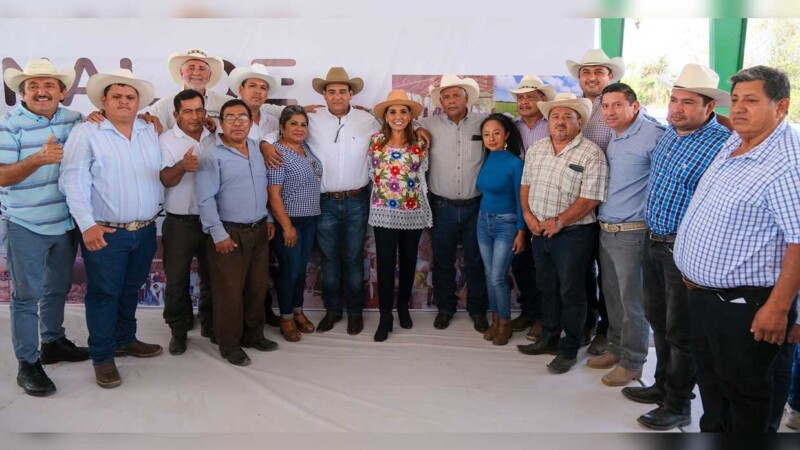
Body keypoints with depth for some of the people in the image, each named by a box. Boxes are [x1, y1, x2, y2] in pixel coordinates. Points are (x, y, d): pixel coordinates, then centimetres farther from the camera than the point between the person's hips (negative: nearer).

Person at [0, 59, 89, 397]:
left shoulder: (74, 120, 5)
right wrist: (39, 159, -30)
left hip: (66, 222, 5)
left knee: (58, 289, 18)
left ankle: (53, 343, 36)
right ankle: (28, 364, 12)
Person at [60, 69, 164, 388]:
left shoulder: (150, 133, 10)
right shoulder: (86, 133, -6)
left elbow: (160, 174, 15)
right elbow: (73, 182, -12)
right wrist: (87, 224, -18)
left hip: (145, 230, 5)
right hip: (105, 232, -5)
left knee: (130, 289, 18)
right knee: (104, 293, 3)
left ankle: (125, 340, 35)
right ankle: (102, 356, 16)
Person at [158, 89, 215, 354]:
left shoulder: (214, 139, 7)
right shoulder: (166, 141, -3)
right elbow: (166, 179, -14)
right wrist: (182, 166, -35)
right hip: (179, 223, -3)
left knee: (212, 276, 14)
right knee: (177, 280, 4)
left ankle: (210, 324, 30)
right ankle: (178, 330, 20)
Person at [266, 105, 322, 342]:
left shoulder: (306, 147, 8)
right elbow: (273, 195, -18)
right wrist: (287, 226, -19)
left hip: (309, 219, 7)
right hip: (288, 220, -7)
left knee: (302, 268, 16)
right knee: (290, 270, 1)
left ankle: (298, 311, 31)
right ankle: (286, 318, 17)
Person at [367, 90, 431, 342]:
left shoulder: (420, 144, 0)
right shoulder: (376, 141, -1)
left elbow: (422, 179, 7)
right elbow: (372, 174, 7)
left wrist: (427, 214, 6)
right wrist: (381, 196, 6)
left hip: (413, 213, 1)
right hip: (383, 213, -1)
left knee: (408, 262, 13)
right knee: (385, 264, -1)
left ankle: (403, 307, 33)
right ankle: (385, 316, 11)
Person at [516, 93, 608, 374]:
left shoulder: (591, 154, -12)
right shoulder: (535, 150, 9)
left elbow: (590, 198, -18)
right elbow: (525, 185, 12)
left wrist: (558, 222, -18)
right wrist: (528, 214, -3)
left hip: (572, 234, -6)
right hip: (540, 232, 6)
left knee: (571, 293, 4)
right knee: (546, 288, 17)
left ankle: (569, 350, 18)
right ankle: (550, 339, 33)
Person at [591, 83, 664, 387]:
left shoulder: (652, 135, -14)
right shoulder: (613, 138, 13)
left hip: (631, 233, -8)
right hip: (606, 230, 8)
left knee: (632, 301, 2)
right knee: (612, 295, 18)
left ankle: (632, 362, 16)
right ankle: (616, 349, 33)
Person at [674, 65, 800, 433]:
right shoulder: (733, 143, 6)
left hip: (745, 304, -9)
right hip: (704, 292, 9)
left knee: (742, 390, 10)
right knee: (709, 379, 23)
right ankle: (712, 433, 41)